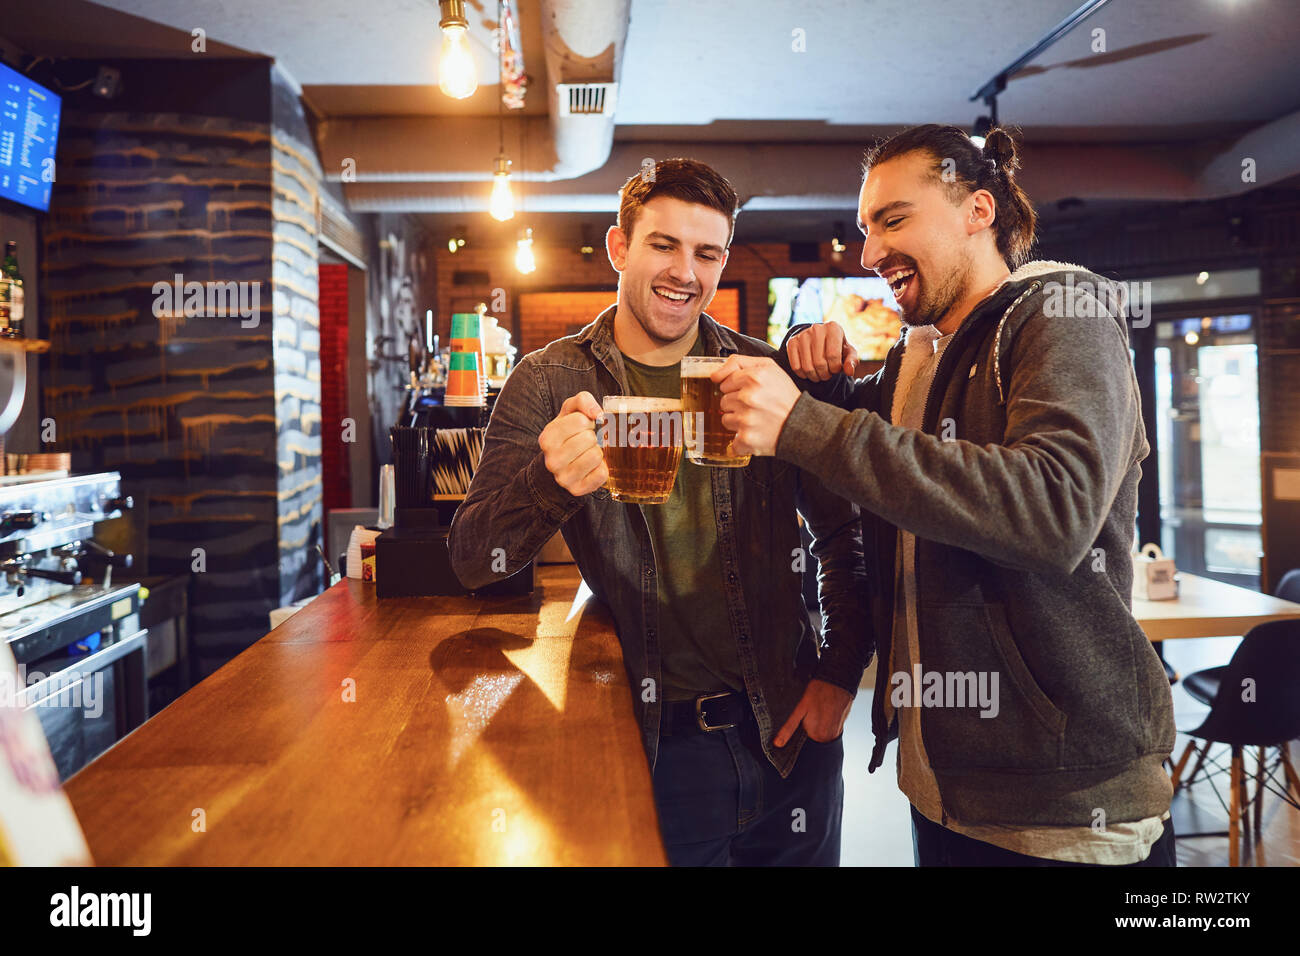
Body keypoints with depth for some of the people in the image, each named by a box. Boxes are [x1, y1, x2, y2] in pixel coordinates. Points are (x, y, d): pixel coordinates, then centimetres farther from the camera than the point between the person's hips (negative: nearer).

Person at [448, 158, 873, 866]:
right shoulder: (551, 383, -5)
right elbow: (471, 562, -11)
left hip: (789, 731, 2)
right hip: (656, 743, -2)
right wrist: (550, 483, -31)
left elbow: (843, 531, 7)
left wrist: (839, 674, -1)